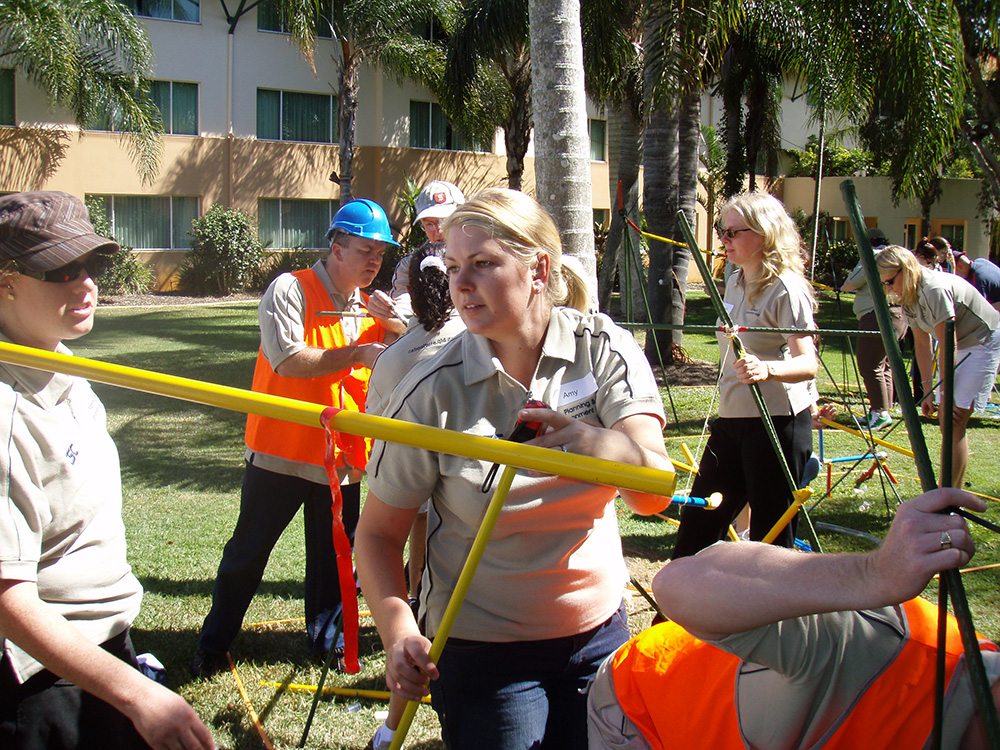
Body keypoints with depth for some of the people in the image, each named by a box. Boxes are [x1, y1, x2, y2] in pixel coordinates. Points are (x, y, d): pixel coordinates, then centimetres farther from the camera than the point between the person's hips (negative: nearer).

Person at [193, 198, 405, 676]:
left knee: (332, 557, 12)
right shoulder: (291, 290, -9)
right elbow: (288, 359, -22)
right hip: (282, 452, -5)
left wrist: (392, 322, -10)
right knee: (248, 551, 7)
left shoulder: (372, 306, 9)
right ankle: (213, 645, 20)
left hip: (344, 455, 5)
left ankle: (325, 638, 28)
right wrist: (358, 354, -21)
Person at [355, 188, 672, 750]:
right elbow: (379, 532, -8)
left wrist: (601, 443, -45)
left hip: (600, 638, 3)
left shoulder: (604, 350, -11)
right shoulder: (433, 391, -15)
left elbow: (656, 495, -23)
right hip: (481, 655, -2)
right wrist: (399, 630, -25)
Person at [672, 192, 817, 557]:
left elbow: (807, 363, -24)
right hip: (732, 418, 8)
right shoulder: (735, 282, 11)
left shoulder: (786, 288, -14)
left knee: (771, 531, 1)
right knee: (699, 516, 12)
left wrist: (767, 369, -42)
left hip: (778, 422, -8)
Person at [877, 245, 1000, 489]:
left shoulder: (935, 289, -30)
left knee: (954, 421, -13)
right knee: (946, 420, 7)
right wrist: (928, 390, 2)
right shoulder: (908, 297, -3)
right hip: (961, 346, 9)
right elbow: (922, 344, 3)